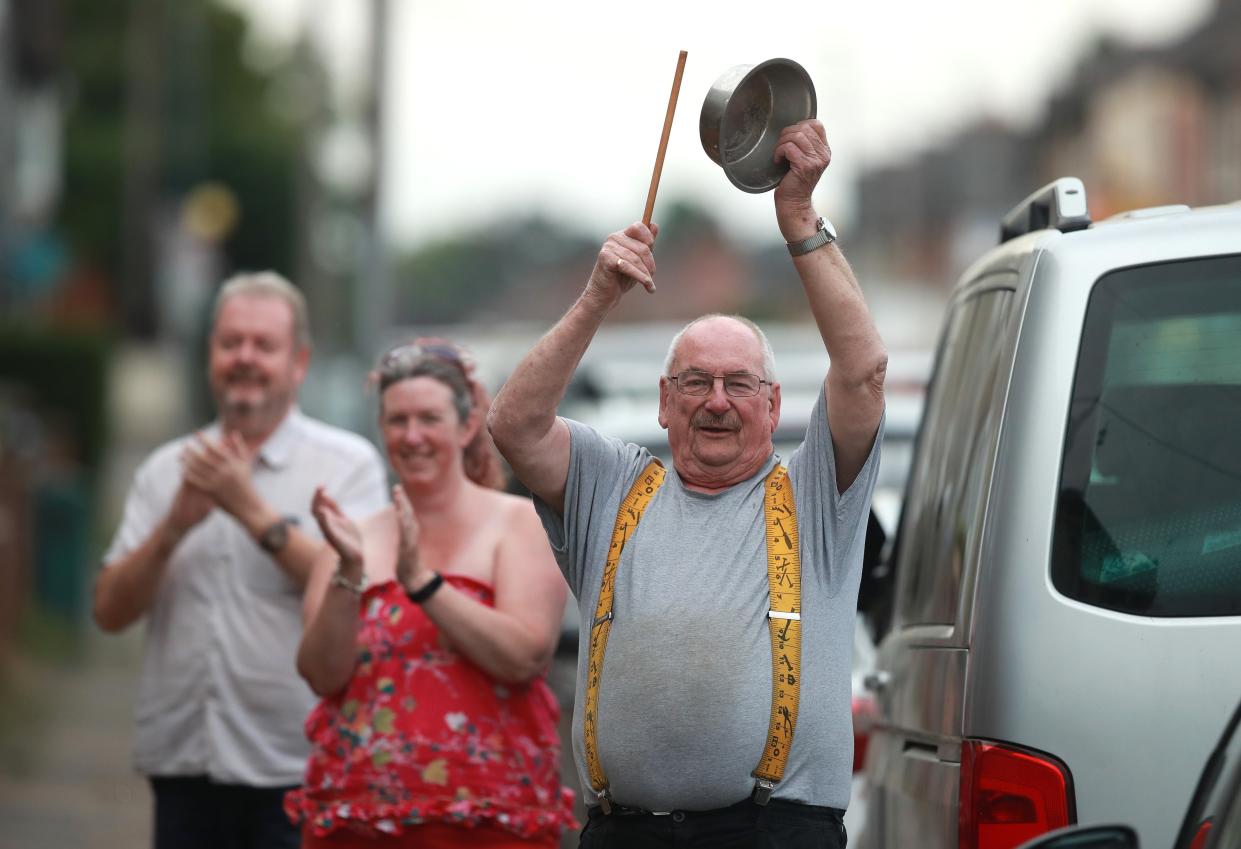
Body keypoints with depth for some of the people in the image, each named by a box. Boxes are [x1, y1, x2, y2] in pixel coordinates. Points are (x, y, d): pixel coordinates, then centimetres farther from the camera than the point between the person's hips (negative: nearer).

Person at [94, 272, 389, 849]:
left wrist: (251, 508, -12)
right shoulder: (166, 471, 14)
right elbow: (110, 612, 8)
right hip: (181, 764, 4)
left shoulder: (348, 464, 4)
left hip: (298, 765, -3)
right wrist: (175, 526, -8)